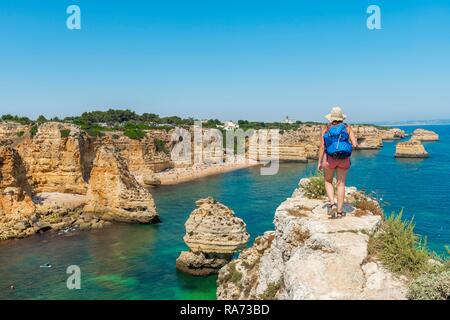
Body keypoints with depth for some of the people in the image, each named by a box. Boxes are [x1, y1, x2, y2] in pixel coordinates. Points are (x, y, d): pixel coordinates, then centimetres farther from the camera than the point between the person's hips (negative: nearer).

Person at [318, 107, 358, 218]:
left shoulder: (326, 129, 1)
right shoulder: (347, 127, 2)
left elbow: (322, 147, -4)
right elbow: (355, 144, -6)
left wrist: (319, 162, 0)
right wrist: (353, 144, 18)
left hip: (329, 159, -1)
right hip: (344, 159, 1)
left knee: (328, 181, 18)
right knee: (341, 184, 8)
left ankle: (332, 203, -2)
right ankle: (339, 211, 8)